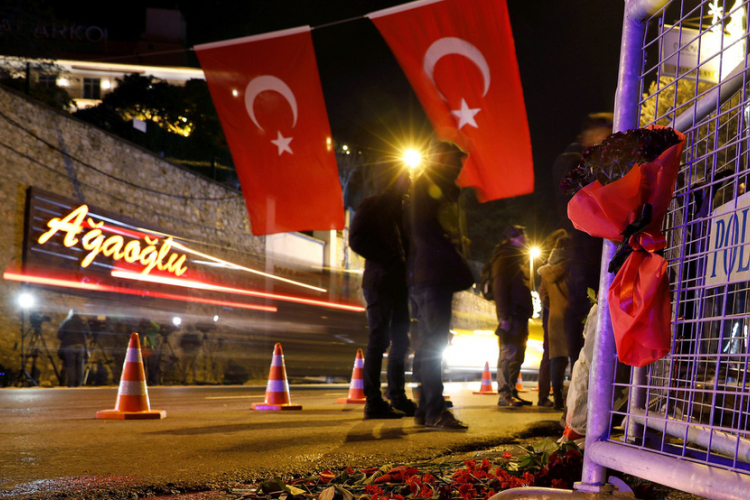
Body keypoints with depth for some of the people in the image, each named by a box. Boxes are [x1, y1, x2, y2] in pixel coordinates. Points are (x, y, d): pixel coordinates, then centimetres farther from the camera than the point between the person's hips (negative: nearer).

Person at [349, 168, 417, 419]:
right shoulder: (371, 206, 0)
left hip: (398, 283, 8)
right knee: (379, 339, -9)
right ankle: (373, 401, -8)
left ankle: (398, 398, 14)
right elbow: (357, 240, -11)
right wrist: (389, 260, -15)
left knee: (400, 341, 8)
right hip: (379, 282, -8)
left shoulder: (401, 209, 22)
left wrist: (403, 262, 1)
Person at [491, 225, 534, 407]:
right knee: (508, 354, -11)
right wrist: (504, 316, -21)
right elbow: (500, 288, -14)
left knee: (517, 356, 10)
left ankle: (511, 392, 14)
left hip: (520, 315, 9)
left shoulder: (519, 258, 23)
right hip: (511, 315, -9)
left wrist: (526, 314, 17)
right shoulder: (505, 258, -5)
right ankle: (504, 395, -11)